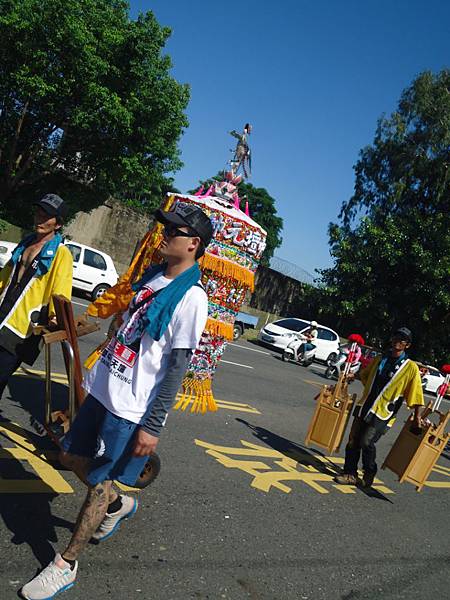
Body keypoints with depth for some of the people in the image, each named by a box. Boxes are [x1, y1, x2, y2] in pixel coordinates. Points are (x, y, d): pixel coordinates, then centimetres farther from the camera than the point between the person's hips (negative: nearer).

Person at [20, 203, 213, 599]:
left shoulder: (191, 298, -18)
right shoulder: (153, 276, 7)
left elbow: (177, 366, -19)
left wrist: (152, 425, -18)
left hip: (132, 408, -8)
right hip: (103, 389, 8)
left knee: (100, 484, 5)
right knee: (72, 456, 21)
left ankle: (65, 565, 26)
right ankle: (118, 505, 44)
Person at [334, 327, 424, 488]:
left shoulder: (411, 367, -5)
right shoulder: (379, 359, 10)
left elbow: (415, 394, -4)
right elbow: (364, 375, 26)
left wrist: (417, 417, -4)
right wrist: (352, 376, 10)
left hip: (383, 413, -5)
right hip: (365, 407, 5)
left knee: (367, 442, -13)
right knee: (353, 441, 5)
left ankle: (369, 474, 12)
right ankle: (350, 474, 20)